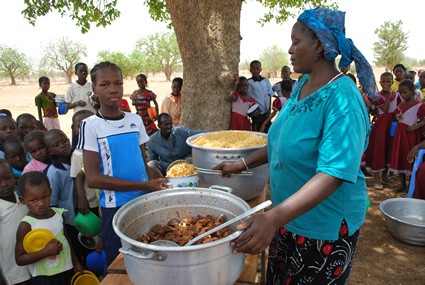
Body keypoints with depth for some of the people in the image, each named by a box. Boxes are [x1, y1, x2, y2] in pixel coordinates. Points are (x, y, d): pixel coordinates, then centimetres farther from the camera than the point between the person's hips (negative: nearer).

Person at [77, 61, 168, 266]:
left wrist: (154, 188, -4)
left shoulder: (135, 120, 4)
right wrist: (145, 186, -19)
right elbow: (93, 179, -15)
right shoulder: (91, 125, -8)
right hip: (114, 207, -3)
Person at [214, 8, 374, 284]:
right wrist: (243, 164, 8)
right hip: (288, 215, 8)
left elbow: (334, 174, -31)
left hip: (324, 226, -7)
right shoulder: (303, 85, 1)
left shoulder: (342, 98, -25)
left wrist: (274, 218, -38)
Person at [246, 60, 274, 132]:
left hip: (266, 113, 3)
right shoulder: (249, 82, -6)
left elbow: (270, 95, 8)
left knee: (268, 131, 8)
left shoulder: (266, 81, 5)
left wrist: (269, 109, 3)